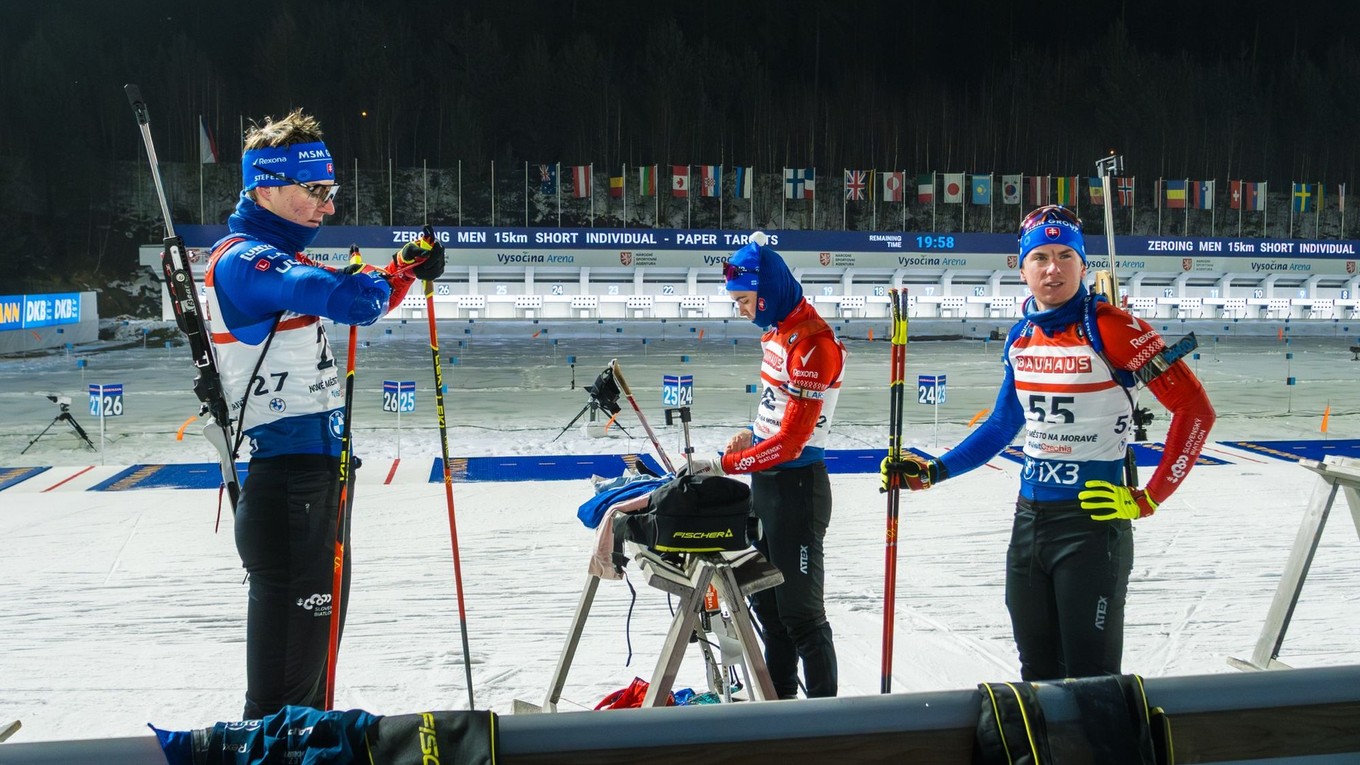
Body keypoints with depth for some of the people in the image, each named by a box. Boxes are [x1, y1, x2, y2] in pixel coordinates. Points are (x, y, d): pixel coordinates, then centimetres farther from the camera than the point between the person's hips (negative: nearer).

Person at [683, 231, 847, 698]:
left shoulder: (814, 345, -23)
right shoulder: (777, 332, 8)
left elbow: (792, 439, -25)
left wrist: (725, 465, -24)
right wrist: (753, 433, 7)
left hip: (797, 487, -10)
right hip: (766, 482, 10)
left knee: (799, 610, -2)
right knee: (766, 600, 19)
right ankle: (780, 696, 33)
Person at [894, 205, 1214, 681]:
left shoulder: (1110, 329, -14)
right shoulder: (1021, 338, 6)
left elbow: (1195, 410, -14)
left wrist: (1149, 499, -14)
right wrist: (933, 472, 11)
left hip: (1093, 522, -6)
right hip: (1030, 518, 7)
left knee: (1091, 678, -2)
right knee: (1037, 670, 16)